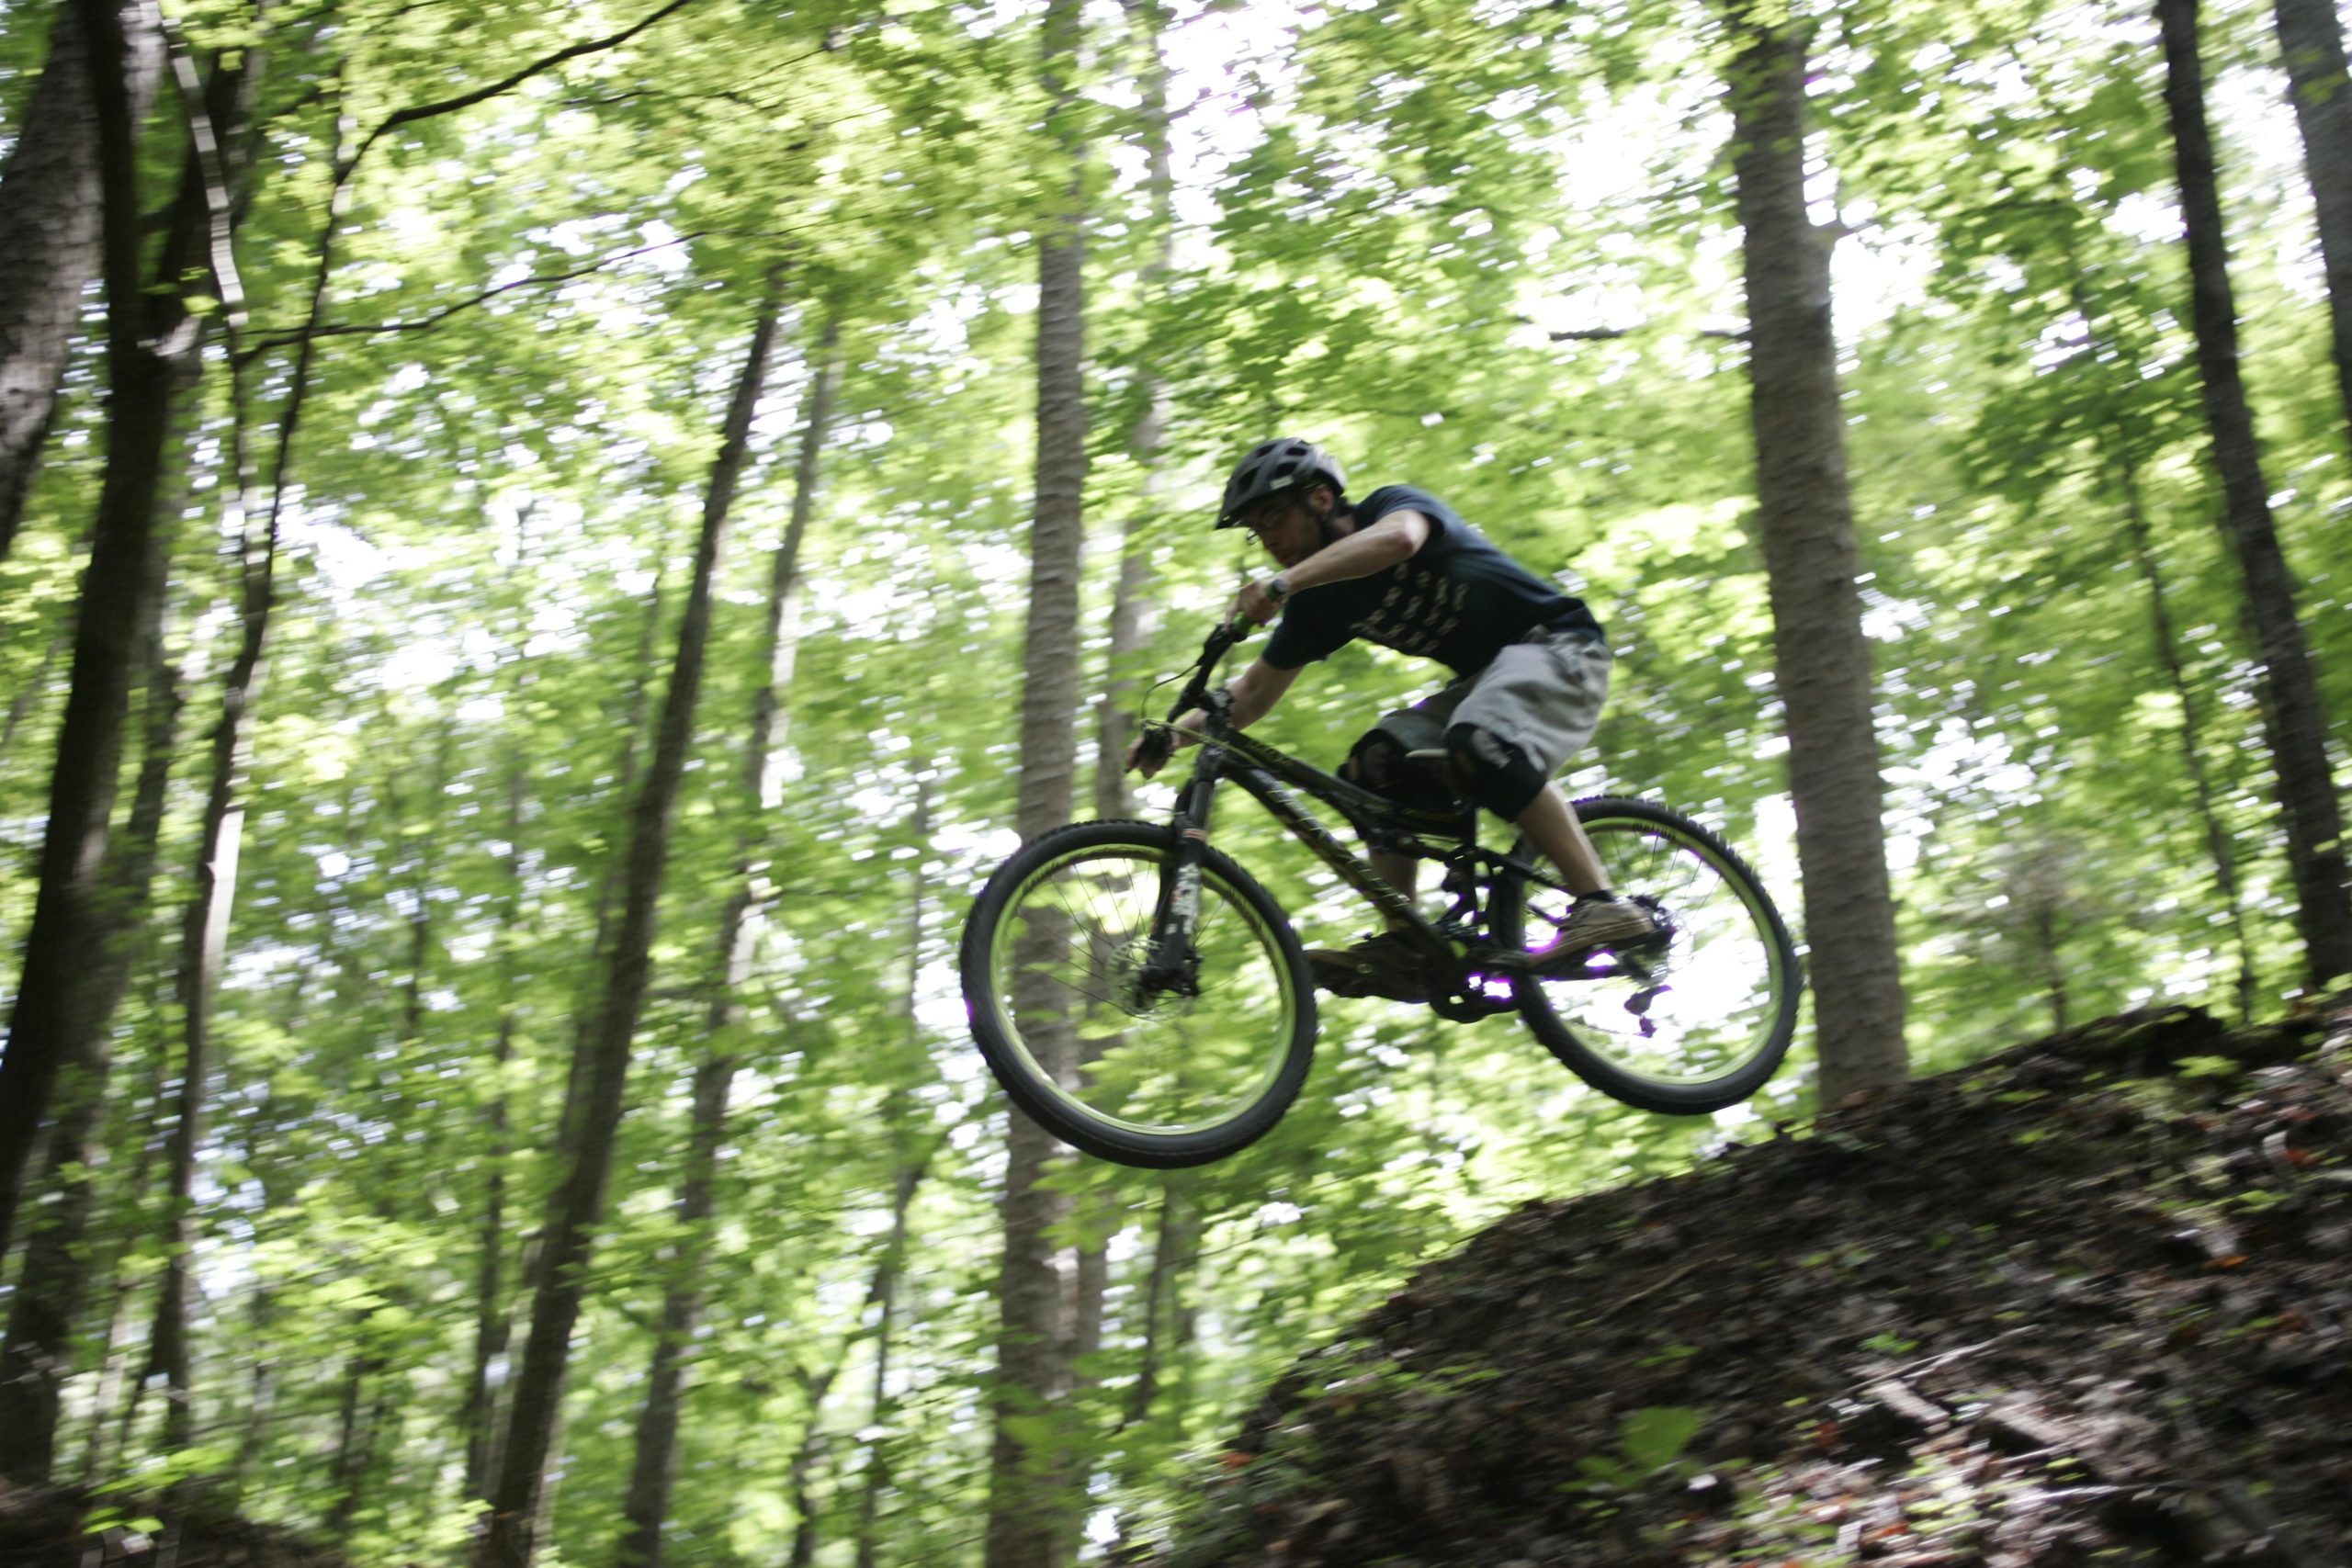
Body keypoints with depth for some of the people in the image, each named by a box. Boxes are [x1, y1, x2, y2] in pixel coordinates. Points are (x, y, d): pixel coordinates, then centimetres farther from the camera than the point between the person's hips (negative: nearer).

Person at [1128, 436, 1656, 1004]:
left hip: (1558, 646, -8)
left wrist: (1282, 583, -51)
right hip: (1482, 678, 8)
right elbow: (1257, 691, 7)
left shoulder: (1396, 504, -14)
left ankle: (1601, 904, -34)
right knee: (1374, 761, -11)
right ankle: (1403, 950, -14)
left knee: (1480, 745, -35)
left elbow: (1396, 537, -40)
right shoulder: (1320, 601, 5)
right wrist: (1176, 732, -9)